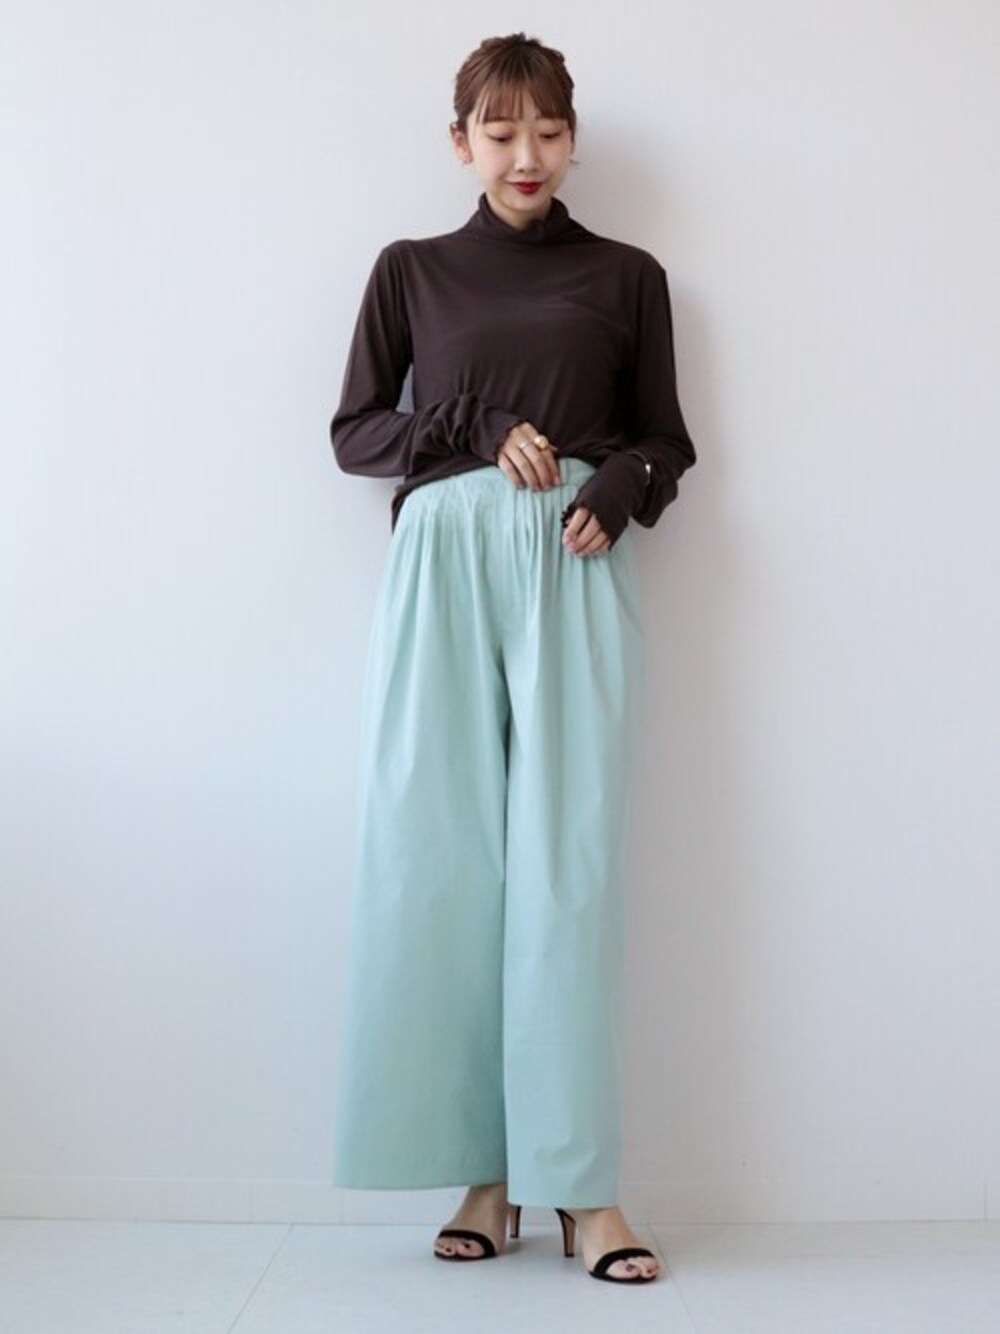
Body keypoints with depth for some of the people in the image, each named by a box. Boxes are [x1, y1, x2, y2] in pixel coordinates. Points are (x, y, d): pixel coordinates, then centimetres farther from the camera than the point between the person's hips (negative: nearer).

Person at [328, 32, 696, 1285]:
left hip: (575, 572, 0)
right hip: (442, 565, 1)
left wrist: (619, 490, -7)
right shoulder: (410, 269, 14)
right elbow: (353, 430, 11)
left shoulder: (626, 275, 14)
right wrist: (478, 433, -5)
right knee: (441, 859, -4)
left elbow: (666, 437, 15)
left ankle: (580, 1182, -3)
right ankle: (482, 1171, 4)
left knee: (568, 863, -7)